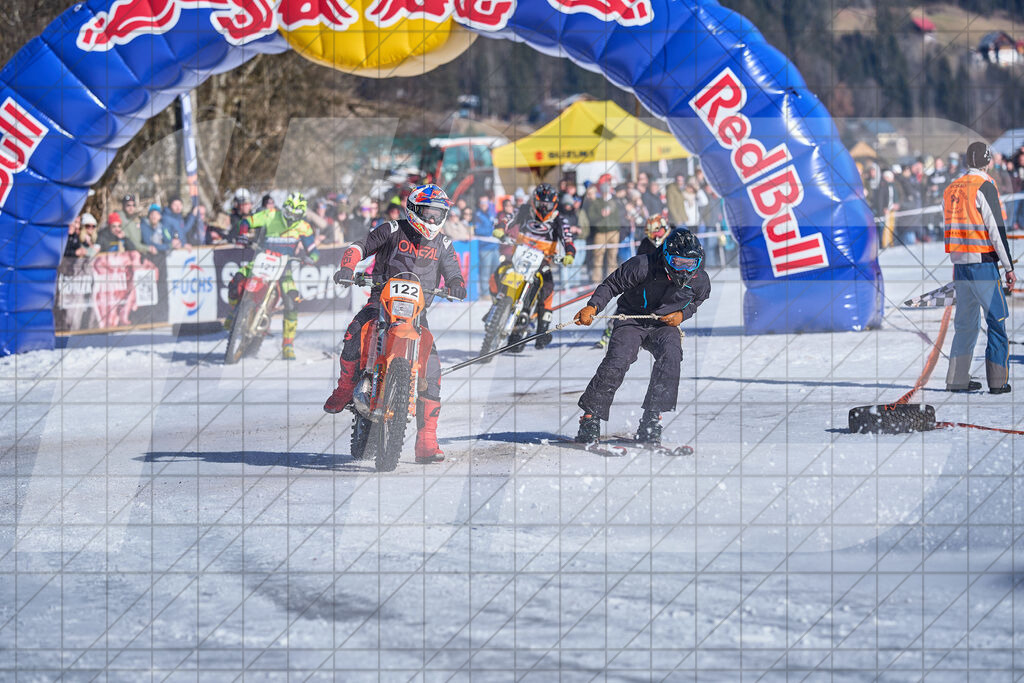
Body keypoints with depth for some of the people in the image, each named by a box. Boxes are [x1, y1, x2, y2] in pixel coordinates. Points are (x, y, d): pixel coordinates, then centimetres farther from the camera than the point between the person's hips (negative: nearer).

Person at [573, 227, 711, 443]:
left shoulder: (700, 281, -9)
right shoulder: (642, 266, -21)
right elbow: (611, 285, -11)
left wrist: (682, 314, -5)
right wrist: (593, 306, -27)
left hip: (664, 325, 2)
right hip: (632, 320, -2)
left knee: (671, 354, -29)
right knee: (618, 360, -27)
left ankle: (651, 422, -26)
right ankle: (591, 417, -16)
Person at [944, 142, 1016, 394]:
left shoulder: (951, 189, 12)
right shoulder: (984, 187, -11)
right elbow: (996, 230, -14)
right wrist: (1009, 267, -9)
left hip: (960, 266, 7)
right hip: (983, 264, -7)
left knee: (965, 323, 13)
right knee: (997, 319, -1)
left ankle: (957, 379, 11)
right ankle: (997, 380, -4)